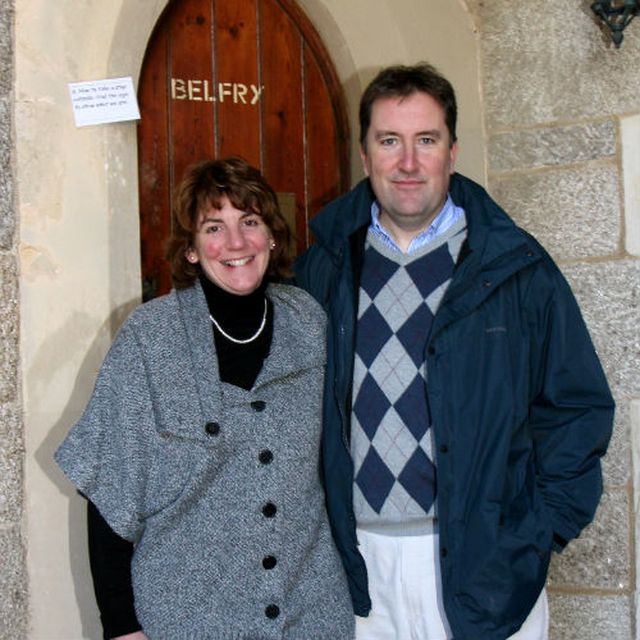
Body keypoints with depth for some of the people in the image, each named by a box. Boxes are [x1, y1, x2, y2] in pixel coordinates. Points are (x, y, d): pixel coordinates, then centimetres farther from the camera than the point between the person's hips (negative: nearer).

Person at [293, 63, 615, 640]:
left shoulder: (518, 269, -3)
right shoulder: (322, 272, 3)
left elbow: (578, 409, 0)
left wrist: (537, 535, -7)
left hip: (485, 572, -1)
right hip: (358, 572, 2)